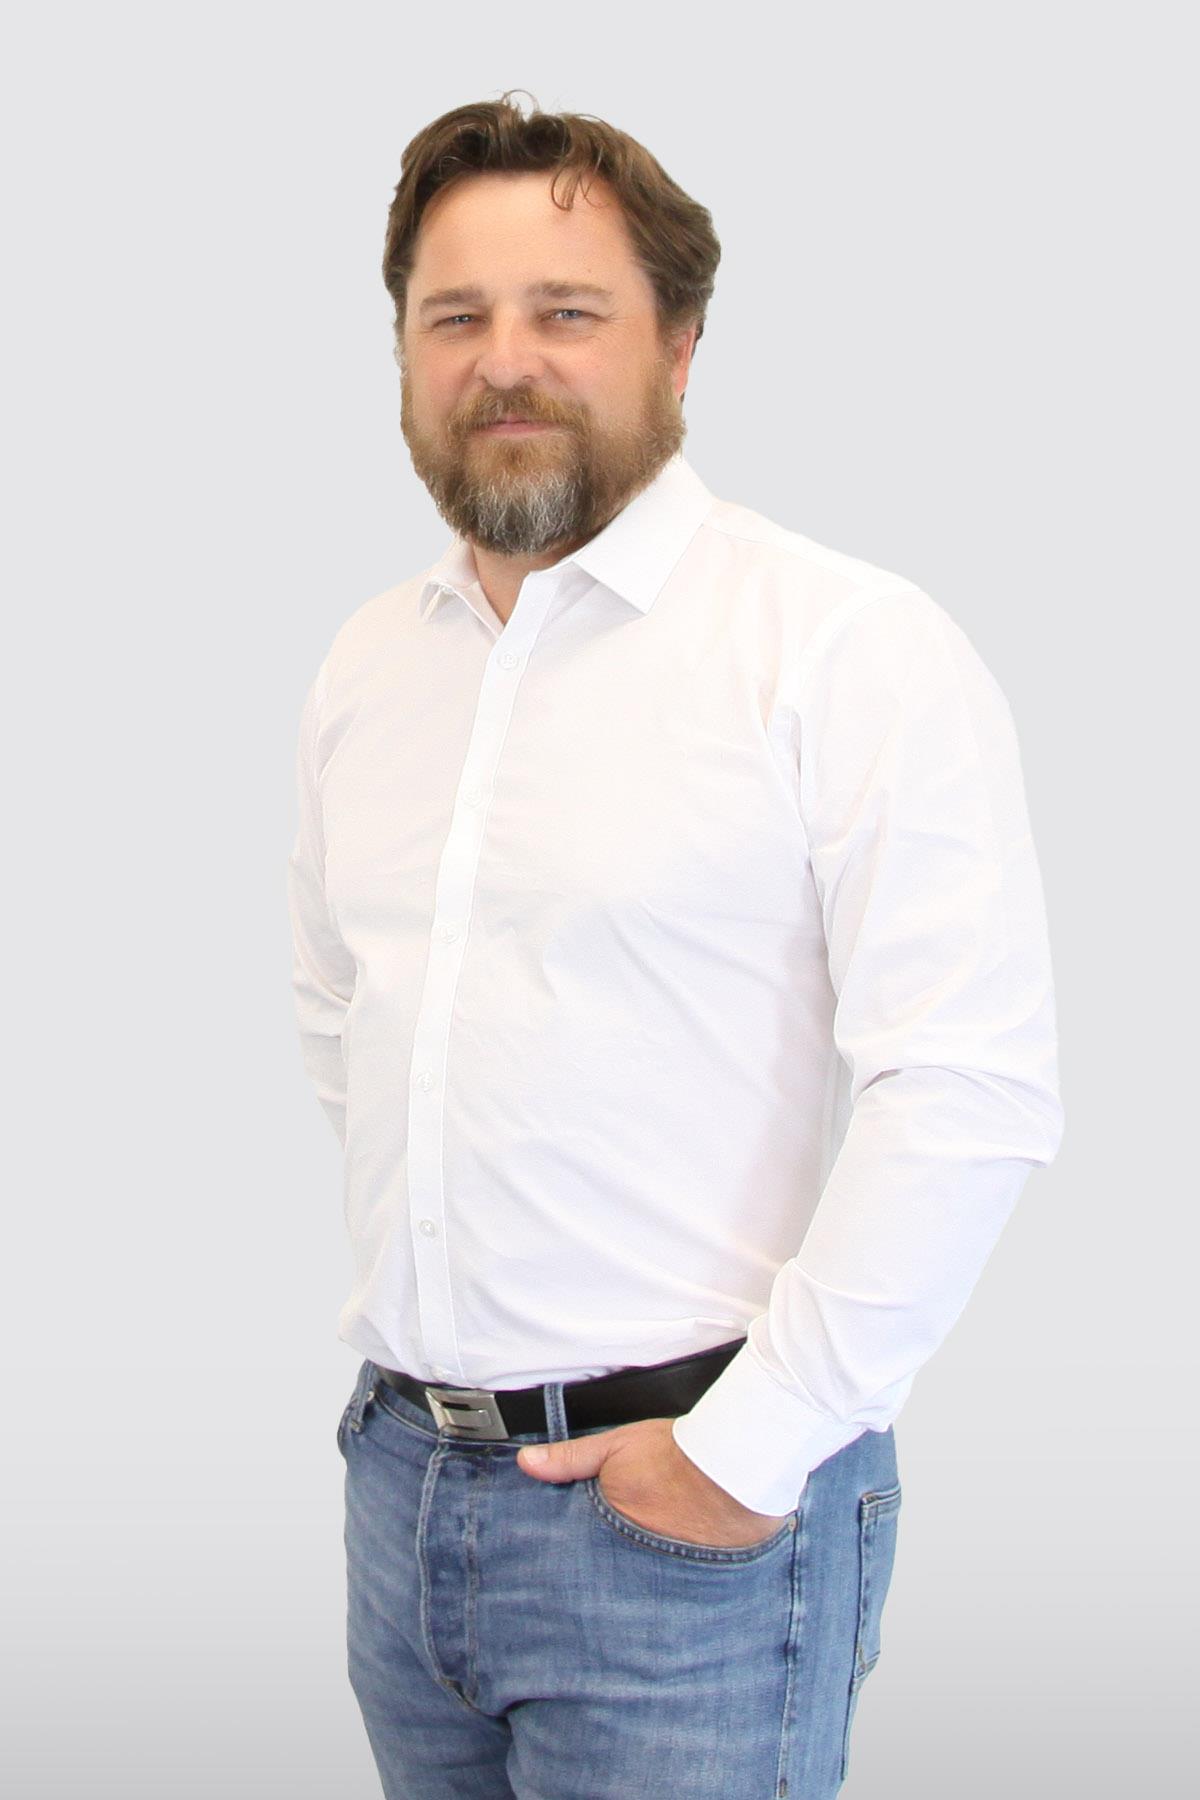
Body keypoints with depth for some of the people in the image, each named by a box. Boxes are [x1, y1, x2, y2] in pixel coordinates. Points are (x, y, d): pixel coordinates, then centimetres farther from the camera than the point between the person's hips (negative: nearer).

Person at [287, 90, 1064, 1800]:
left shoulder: (845, 644, -12)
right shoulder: (364, 666, 9)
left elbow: (970, 1093, -19)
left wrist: (753, 1447, -17)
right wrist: (390, 1315, 14)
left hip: (683, 1524, -6)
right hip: (398, 1476, 6)